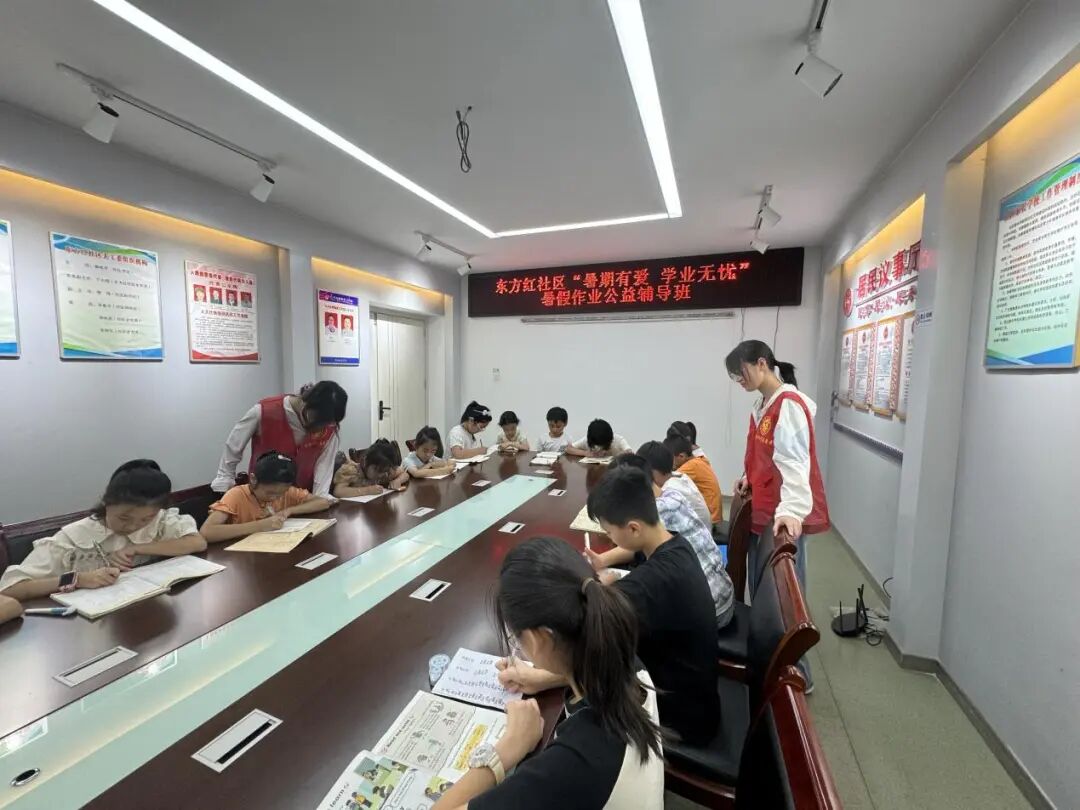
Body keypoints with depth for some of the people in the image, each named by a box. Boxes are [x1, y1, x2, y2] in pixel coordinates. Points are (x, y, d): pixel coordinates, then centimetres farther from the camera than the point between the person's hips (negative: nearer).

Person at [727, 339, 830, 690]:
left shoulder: (790, 404, -17)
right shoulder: (762, 403, 11)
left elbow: (793, 461, -28)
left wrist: (791, 508, -38)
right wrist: (751, 477, 6)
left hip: (782, 516, -9)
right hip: (762, 510, 9)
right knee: (762, 591, 18)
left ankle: (796, 673, 21)